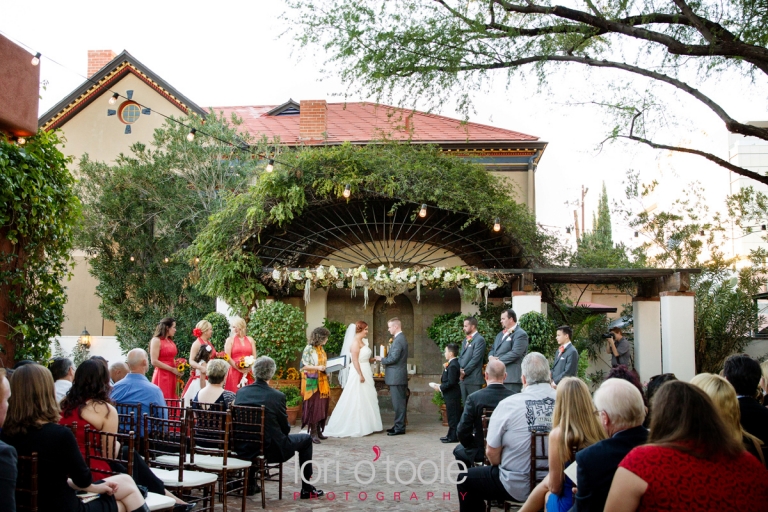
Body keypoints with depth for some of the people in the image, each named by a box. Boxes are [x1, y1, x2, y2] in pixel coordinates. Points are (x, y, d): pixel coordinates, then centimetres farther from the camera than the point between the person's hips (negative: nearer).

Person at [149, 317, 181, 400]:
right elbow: (154, 362, -14)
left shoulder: (170, 341, 16)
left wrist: (178, 369, 7)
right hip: (162, 376, -7)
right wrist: (172, 369, -13)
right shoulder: (156, 340, -6)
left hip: (172, 377, 7)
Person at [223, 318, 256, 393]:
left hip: (249, 373, 2)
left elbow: (254, 357, 9)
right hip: (235, 372, -2)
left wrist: (249, 368, -8)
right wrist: (239, 369, -11)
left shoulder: (250, 339, 12)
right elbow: (227, 357, -5)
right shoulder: (230, 340, 5)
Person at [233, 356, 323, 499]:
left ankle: (250, 483, 41)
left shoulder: (241, 392, -3)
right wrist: (284, 431, 19)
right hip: (270, 450, -5)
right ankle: (307, 489, 20)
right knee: (306, 439, 18)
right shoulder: (277, 396, -16)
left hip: (243, 449, 5)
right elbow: (285, 428, -5)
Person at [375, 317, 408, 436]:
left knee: (398, 403, -5)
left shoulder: (398, 340, -18)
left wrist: (381, 359, -6)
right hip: (398, 376, 10)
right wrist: (385, 357, 8)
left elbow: (393, 358, -21)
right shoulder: (400, 338, 14)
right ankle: (399, 425, 21)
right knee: (399, 402, 14)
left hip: (396, 377, -10)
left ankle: (399, 428, 0)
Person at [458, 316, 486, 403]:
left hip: (473, 379, -8)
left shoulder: (479, 340, -9)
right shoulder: (465, 340, 19)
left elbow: (475, 359, -15)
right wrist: (460, 369, 2)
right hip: (463, 378, 8)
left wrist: (465, 371, -11)